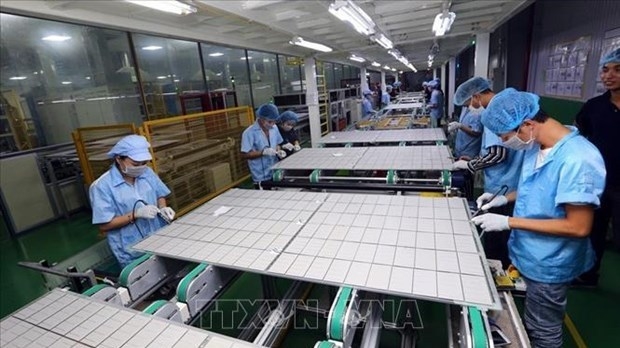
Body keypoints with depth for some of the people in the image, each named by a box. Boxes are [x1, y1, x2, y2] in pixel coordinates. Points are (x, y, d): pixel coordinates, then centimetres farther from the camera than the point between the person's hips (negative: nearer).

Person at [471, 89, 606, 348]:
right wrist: (506, 198, 0)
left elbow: (578, 227, -26)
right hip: (526, 254, 7)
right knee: (524, 324, 28)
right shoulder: (536, 146, -3)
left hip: (547, 267, -7)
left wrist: (508, 222, -26)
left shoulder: (578, 159, -29)